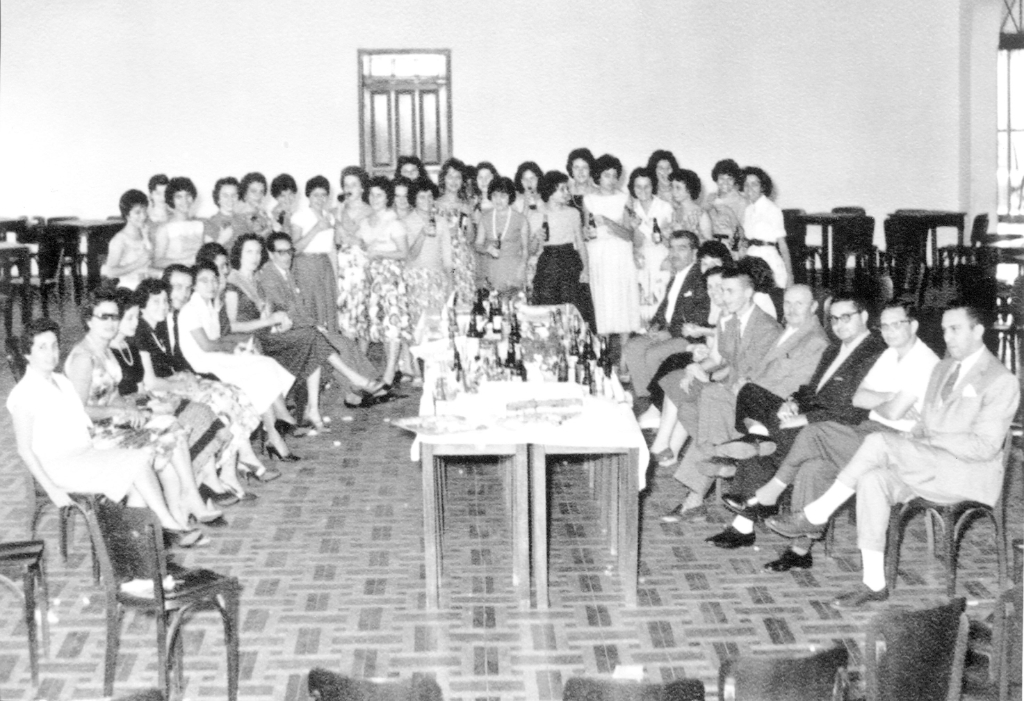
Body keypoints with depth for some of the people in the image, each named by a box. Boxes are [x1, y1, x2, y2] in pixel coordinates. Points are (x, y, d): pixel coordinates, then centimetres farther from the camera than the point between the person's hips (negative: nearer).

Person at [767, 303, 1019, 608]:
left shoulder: (1001, 381, -7)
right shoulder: (942, 369, 19)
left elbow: (985, 446, -16)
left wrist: (930, 440, -16)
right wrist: (911, 440, -2)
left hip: (970, 476, -8)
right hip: (930, 468, 8)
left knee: (879, 443, -25)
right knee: (872, 480, -23)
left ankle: (814, 517, -16)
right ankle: (874, 584, -22)